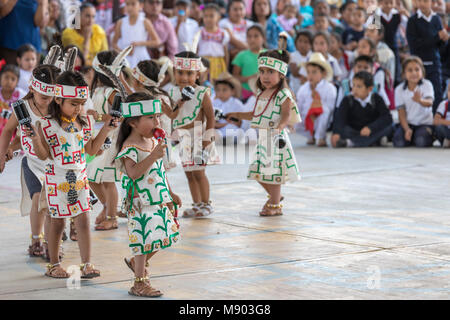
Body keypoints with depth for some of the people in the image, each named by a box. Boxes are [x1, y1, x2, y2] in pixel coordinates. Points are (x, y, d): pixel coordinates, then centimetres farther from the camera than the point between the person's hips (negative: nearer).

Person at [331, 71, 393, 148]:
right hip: (353, 134, -1)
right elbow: (339, 118, -20)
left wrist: (370, 128, -31)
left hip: (371, 133, 1)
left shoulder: (376, 99, -1)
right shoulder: (348, 100, -3)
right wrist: (336, 133, -40)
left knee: (388, 127, -28)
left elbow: (387, 117, -16)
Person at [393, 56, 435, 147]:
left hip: (425, 122, -2)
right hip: (407, 123, 2)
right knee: (399, 142, -27)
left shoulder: (427, 85, -7)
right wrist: (407, 129, -18)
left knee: (421, 140, -33)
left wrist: (420, 100, -48)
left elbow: (429, 103, -24)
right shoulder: (399, 89, -2)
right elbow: (401, 112, -3)